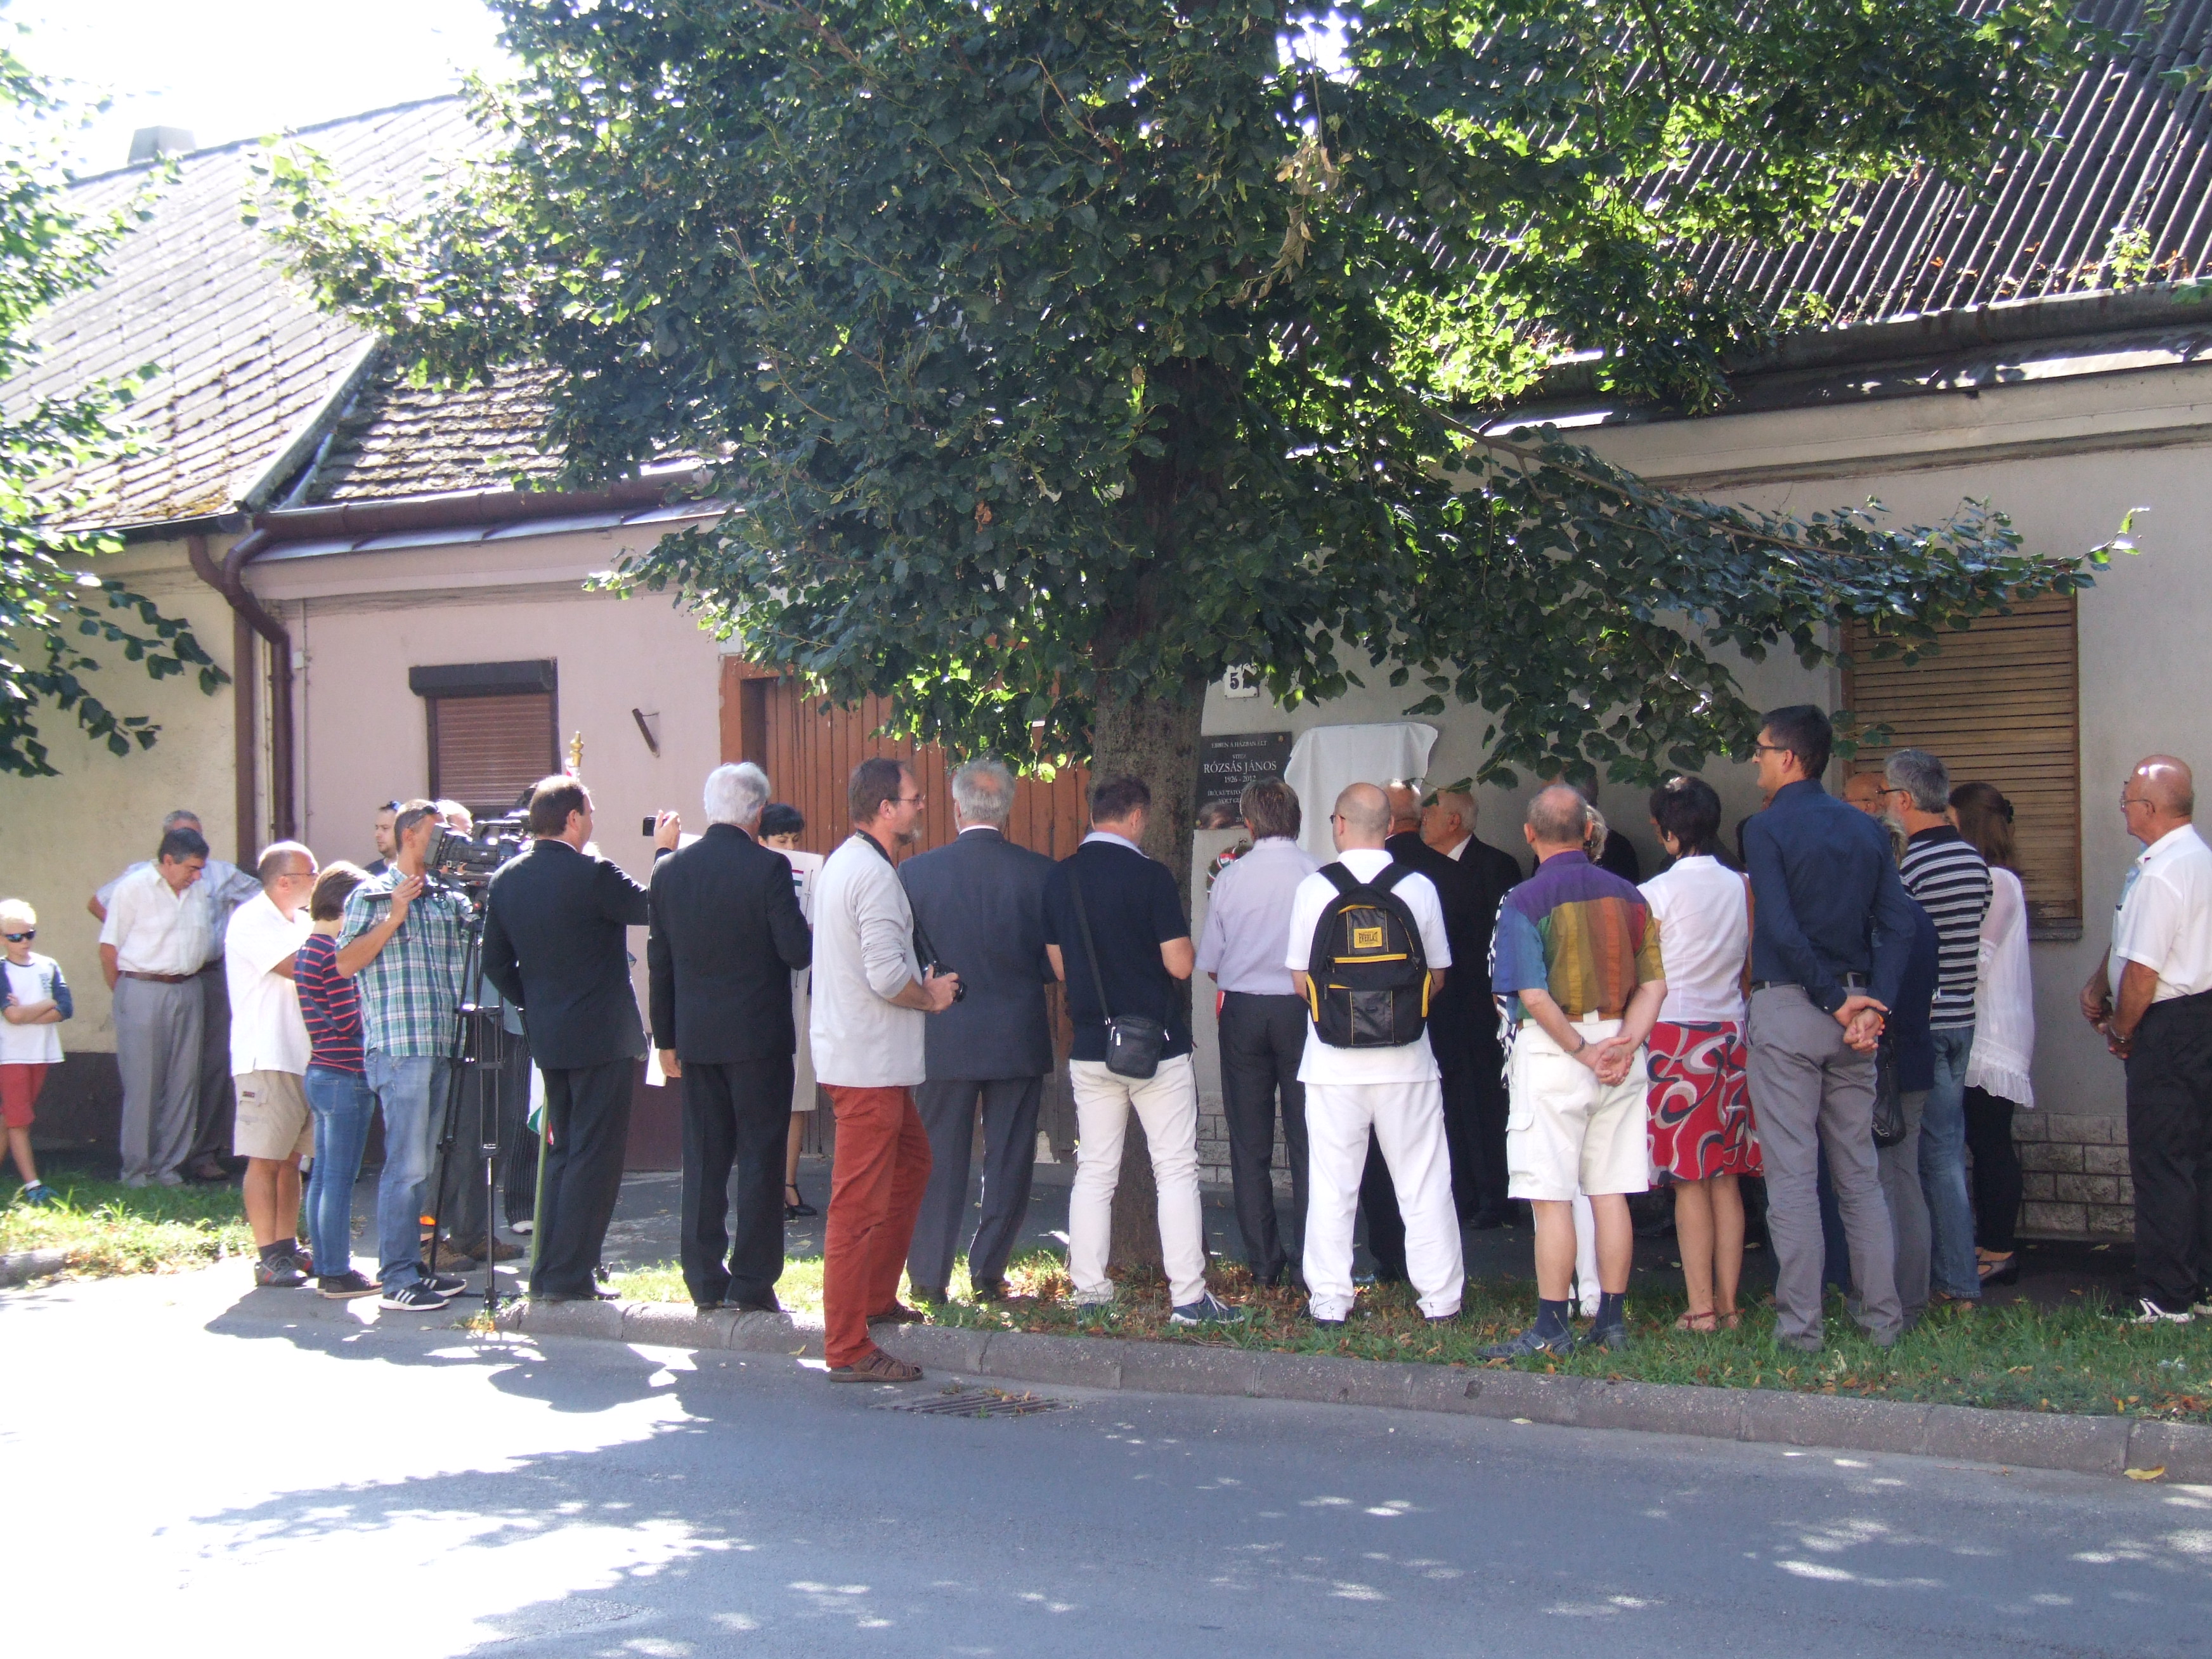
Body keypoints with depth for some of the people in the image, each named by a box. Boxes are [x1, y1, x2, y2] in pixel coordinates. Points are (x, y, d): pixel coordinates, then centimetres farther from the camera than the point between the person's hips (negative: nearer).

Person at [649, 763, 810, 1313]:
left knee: (704, 1158, 11)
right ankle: (752, 1282, 3)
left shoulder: (670, 869, 3)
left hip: (696, 1037, 5)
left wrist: (666, 1038, 14)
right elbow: (797, 952, -14)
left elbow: (659, 962, 7)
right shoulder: (768, 868, -13)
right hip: (759, 1035, -4)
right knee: (759, 1158, 2)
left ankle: (705, 1280, 14)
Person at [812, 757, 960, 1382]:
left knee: (911, 1163, 24)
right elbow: (887, 977, -24)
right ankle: (848, 1349, -2)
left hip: (851, 1049, 11)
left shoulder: (843, 862, 14)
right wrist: (931, 995, -6)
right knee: (861, 1203, -6)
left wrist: (919, 981, 16)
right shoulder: (874, 874, -18)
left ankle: (876, 1298, 33)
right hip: (869, 1063, -11)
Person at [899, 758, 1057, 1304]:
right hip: (1019, 1039, 0)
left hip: (943, 1039, 0)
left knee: (939, 1161, 9)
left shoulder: (915, 873, -7)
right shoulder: (1041, 874, -6)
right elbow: (1057, 963, 0)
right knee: (1009, 1161, 9)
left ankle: (929, 1276, 12)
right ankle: (988, 1274, 12)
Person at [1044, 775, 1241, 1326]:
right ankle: (1188, 1298, -1)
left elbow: (1060, 967, 11)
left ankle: (1089, 1291, 10)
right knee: (1176, 1171, 0)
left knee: (1094, 1172, 10)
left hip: (1089, 1047, 5)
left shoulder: (1061, 877, 3)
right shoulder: (1151, 876, -13)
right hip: (1156, 1046, -5)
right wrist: (1188, 947, 8)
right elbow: (1180, 964, -13)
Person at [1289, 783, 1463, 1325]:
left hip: (1333, 1059, 0)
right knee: (1422, 1181, 8)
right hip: (1407, 1057, 1)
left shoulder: (1313, 888, -5)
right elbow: (1437, 977, 5)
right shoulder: (1420, 887, -3)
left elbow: (1301, 981, 1)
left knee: (1332, 1184, 6)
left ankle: (1329, 1300, 9)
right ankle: (1440, 1298, 13)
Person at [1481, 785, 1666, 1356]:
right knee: (1610, 1192, 9)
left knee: (1551, 1197, -2)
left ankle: (1552, 1327, 0)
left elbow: (1534, 997, -17)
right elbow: (1654, 985, 2)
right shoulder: (1627, 895, 7)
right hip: (1619, 1055, 5)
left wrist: (1583, 1051, -10)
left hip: (1554, 1052, -5)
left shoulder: (1525, 901, -9)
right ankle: (1612, 1320, 14)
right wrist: (1626, 1043, -8)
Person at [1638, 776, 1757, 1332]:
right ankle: (1728, 1303, 9)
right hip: (1731, 1033, 5)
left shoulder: (1656, 893, -8)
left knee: (1689, 1180, -3)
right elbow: (1752, 965, 12)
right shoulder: (1742, 888, 5)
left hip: (1676, 1033, -5)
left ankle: (1700, 1308, -3)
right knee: (1725, 1176, 7)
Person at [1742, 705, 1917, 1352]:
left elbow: (1783, 931, -17)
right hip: (1853, 1013, 6)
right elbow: (1898, 926, 1)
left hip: (1787, 1008, -5)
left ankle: (1800, 1323, -1)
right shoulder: (1867, 830, 10)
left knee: (1792, 1174, -2)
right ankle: (1883, 1316, 12)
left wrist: (1833, 1000, -10)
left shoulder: (1767, 827, -7)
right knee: (1860, 1172, 11)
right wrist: (1872, 1004, -5)